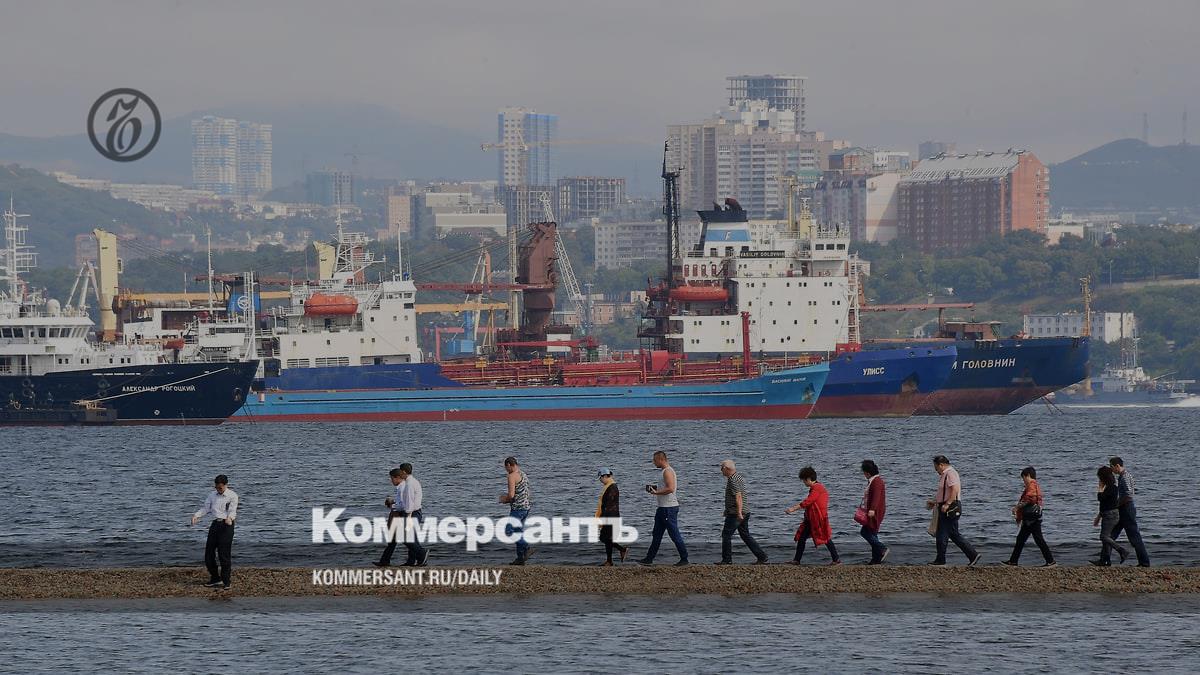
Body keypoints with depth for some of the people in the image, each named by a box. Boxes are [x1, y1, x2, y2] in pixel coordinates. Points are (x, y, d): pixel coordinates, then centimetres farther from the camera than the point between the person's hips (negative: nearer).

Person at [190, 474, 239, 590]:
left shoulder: (232, 496, -3)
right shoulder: (212, 495, 14)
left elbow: (232, 510, -14)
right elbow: (206, 508, 12)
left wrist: (229, 517, -36)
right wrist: (196, 515, -7)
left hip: (226, 525, -6)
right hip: (215, 524, 6)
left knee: (224, 554, -7)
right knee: (209, 553, 5)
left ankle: (225, 581, 1)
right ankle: (215, 579, 20)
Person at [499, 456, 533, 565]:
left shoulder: (512, 476, -14)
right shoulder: (523, 475, 16)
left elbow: (511, 495, -21)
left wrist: (504, 500, 0)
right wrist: (508, 497, 21)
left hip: (517, 508, -10)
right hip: (526, 507, 10)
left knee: (508, 531, -8)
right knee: (518, 532, 13)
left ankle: (527, 548, -18)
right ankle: (520, 558, 11)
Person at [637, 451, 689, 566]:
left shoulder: (668, 471, -15)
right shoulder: (665, 471, 17)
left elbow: (670, 488, -26)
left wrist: (656, 492, -20)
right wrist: (655, 488, 15)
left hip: (669, 508, -11)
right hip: (663, 508, 11)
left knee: (674, 534, -6)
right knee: (656, 535, 12)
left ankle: (684, 559, 0)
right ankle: (649, 558, 16)